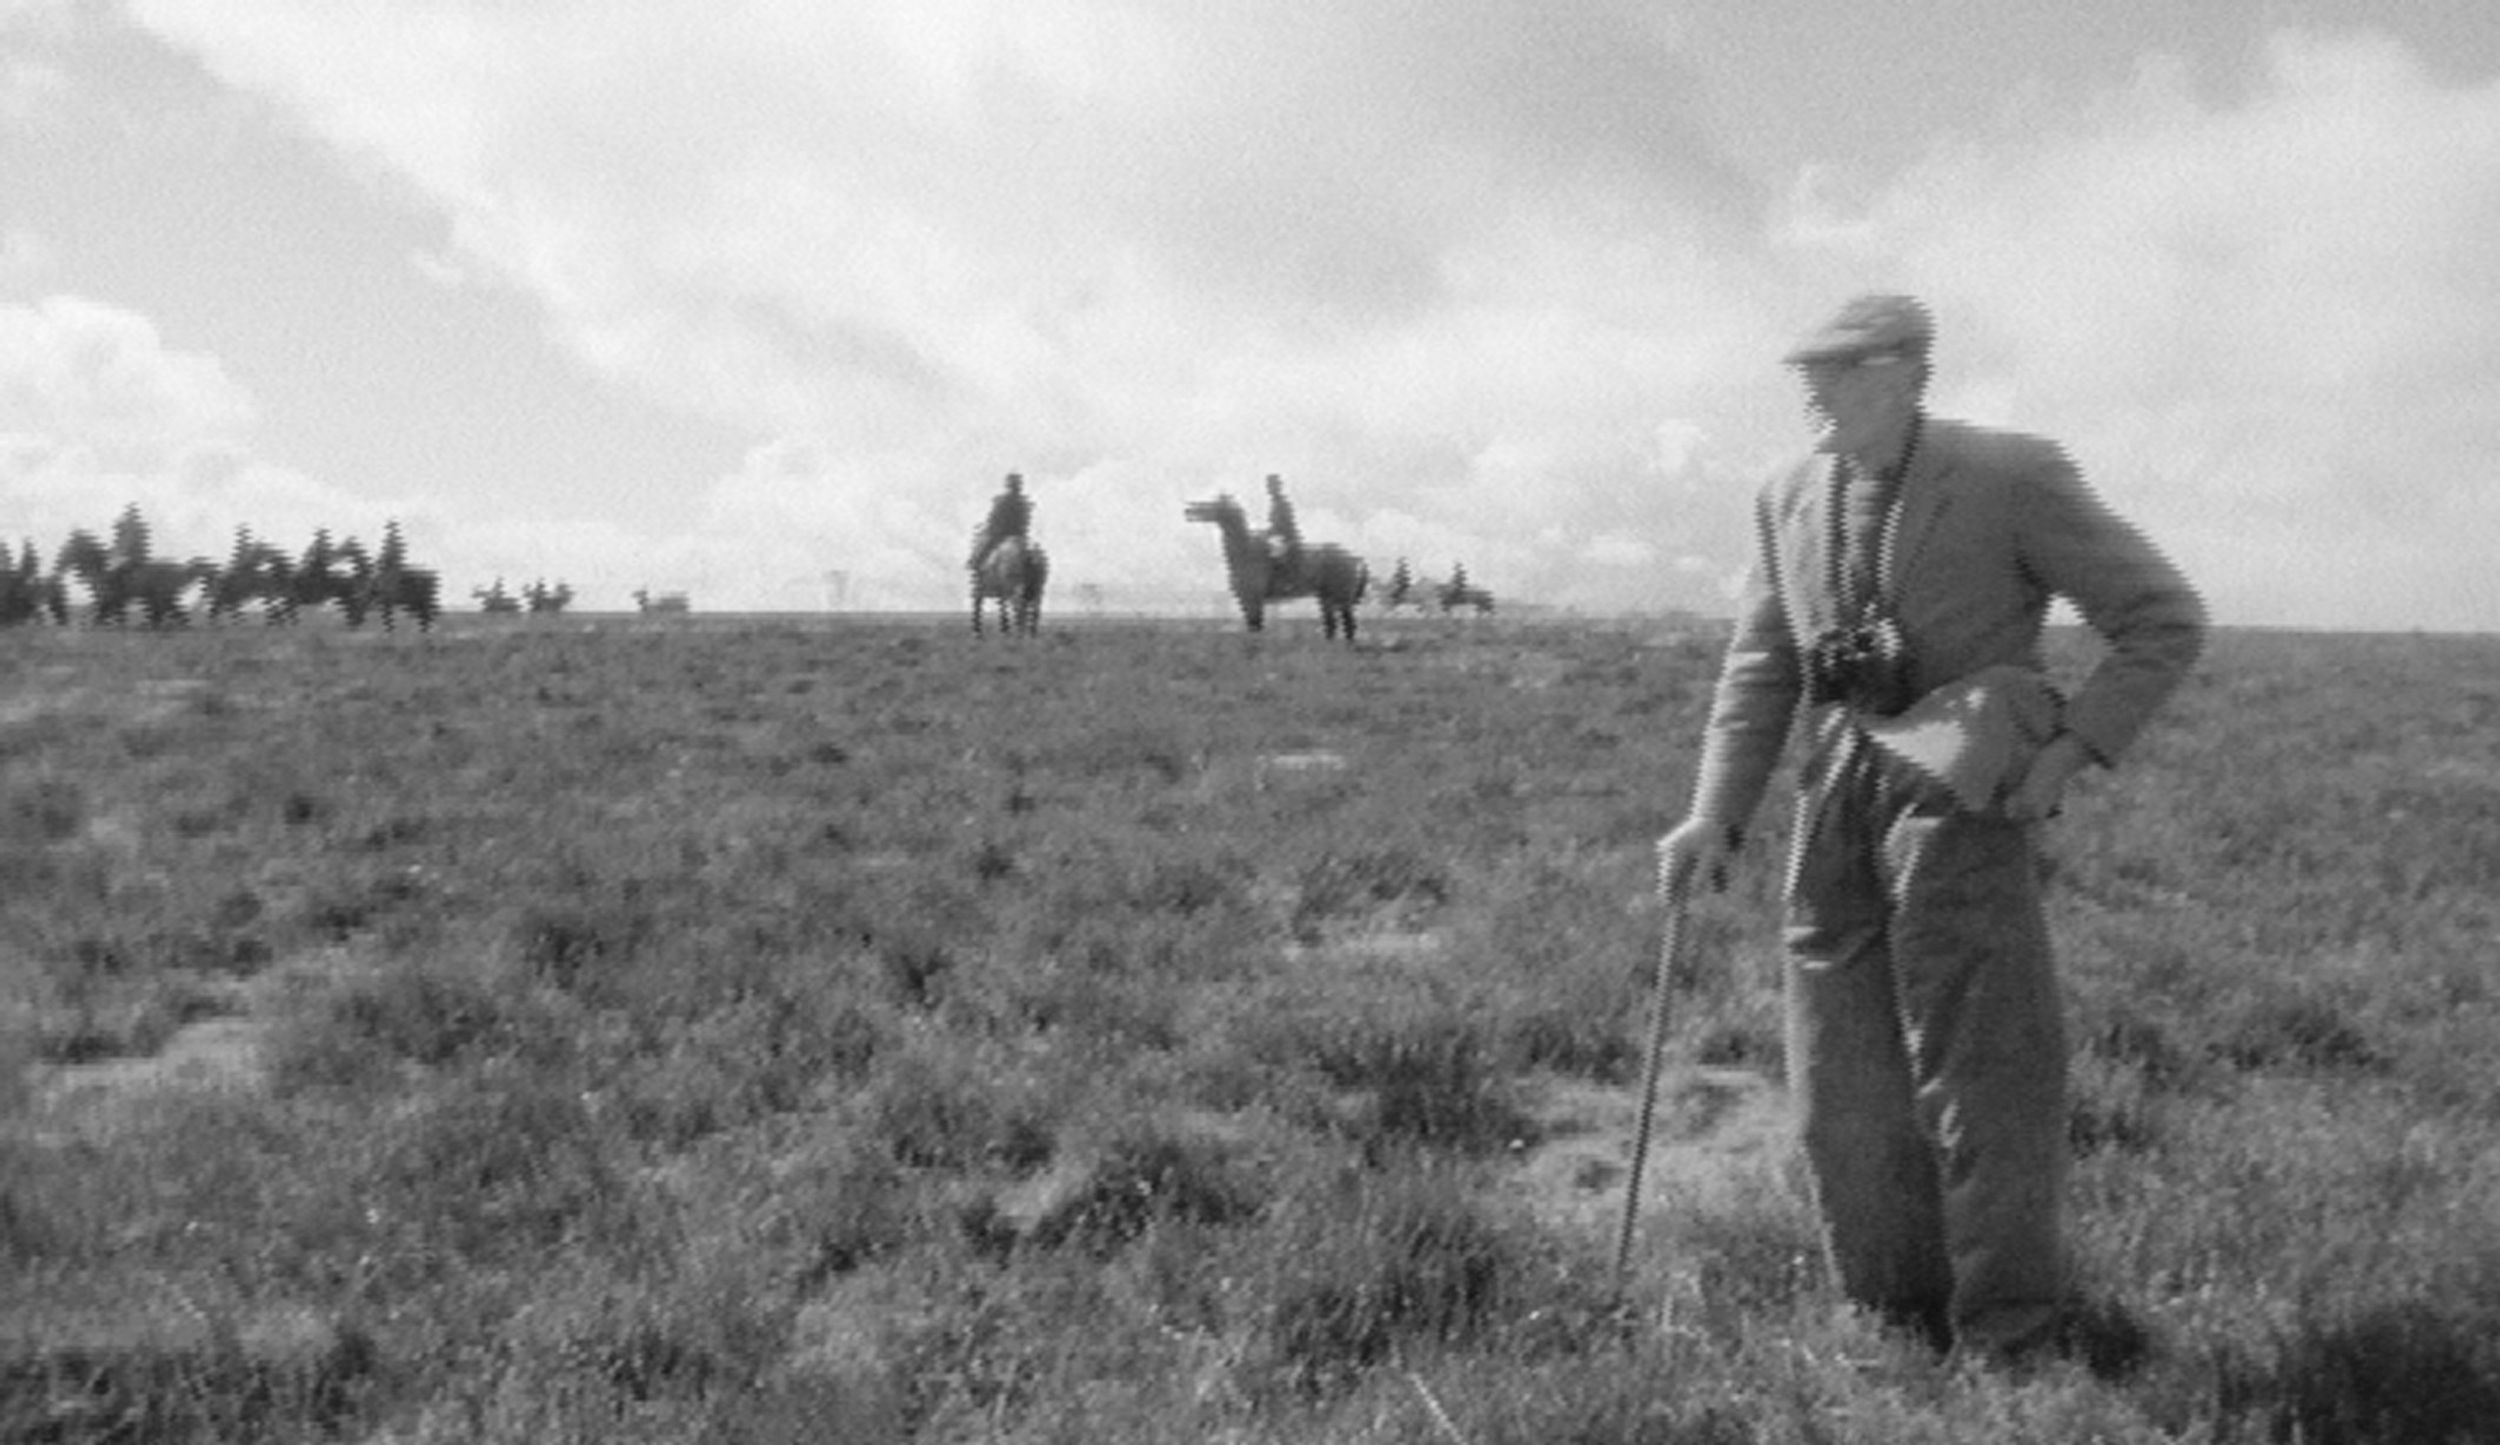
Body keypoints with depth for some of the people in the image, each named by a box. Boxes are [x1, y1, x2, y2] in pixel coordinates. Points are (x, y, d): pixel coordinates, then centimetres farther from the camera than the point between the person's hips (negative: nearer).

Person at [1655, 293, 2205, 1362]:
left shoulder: (2012, 478, -7)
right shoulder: (1789, 501, 9)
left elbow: (2167, 621, -2)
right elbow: (1761, 671, 11)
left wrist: (2071, 750, -11)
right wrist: (1715, 815, 1)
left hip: (1958, 795, -5)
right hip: (1839, 794, 6)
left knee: (1978, 1071, -1)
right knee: (1844, 1086, 9)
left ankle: (2007, 1343, 16)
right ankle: (1895, 1329, 26)